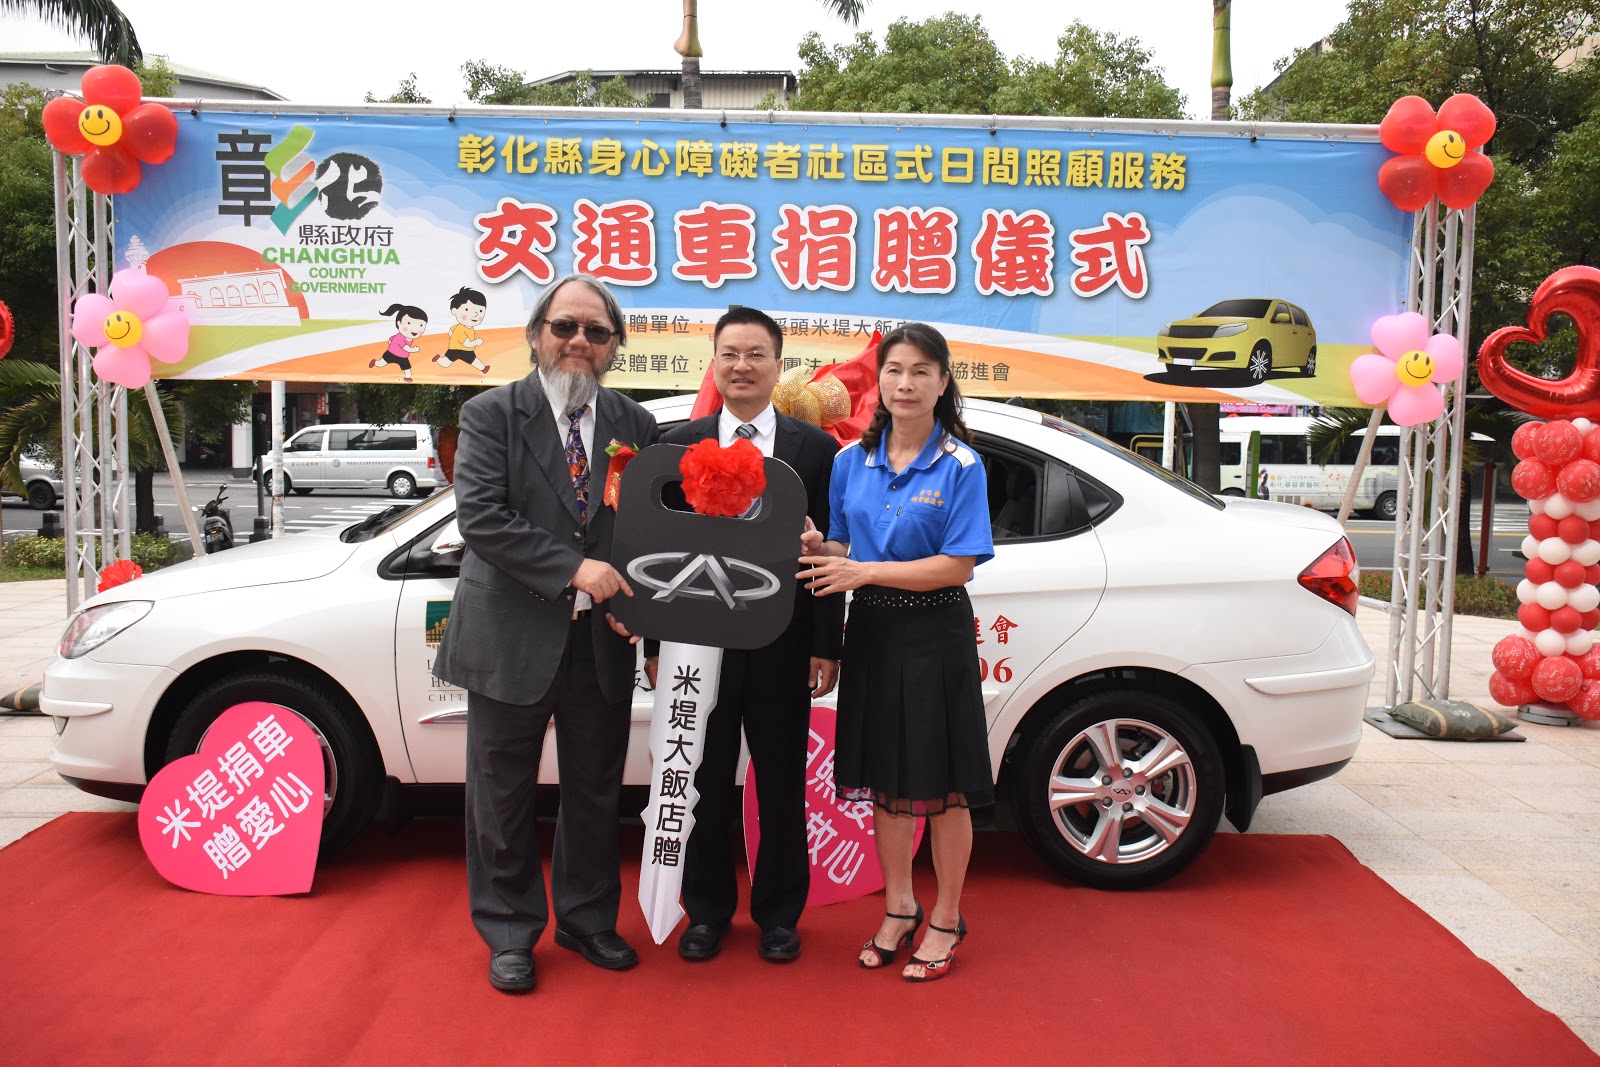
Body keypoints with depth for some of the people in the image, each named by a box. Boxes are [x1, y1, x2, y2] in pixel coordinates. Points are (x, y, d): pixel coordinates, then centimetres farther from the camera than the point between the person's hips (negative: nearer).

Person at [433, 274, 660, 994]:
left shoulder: (634, 424, 5)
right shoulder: (491, 415, -4)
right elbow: (480, 518, -16)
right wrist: (573, 570, -22)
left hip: (603, 644, 3)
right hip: (511, 642, -3)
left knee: (595, 794, 16)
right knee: (502, 798, 11)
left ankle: (588, 921, 36)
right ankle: (510, 935, 29)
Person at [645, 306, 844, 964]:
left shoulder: (814, 448, 1)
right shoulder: (678, 446, 3)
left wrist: (826, 648, -4)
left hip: (782, 650, 0)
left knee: (782, 786, 12)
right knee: (705, 785, 13)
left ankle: (778, 914, 30)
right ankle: (708, 911, 30)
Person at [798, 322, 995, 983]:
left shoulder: (960, 465, -8)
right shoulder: (852, 460, 5)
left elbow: (959, 565, -14)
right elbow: (844, 547, 10)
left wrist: (864, 572, -19)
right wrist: (820, 548, -13)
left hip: (935, 637, -4)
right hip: (872, 633, 4)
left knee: (942, 784, 5)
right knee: (885, 779, 13)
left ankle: (946, 920, 23)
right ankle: (898, 910, 31)